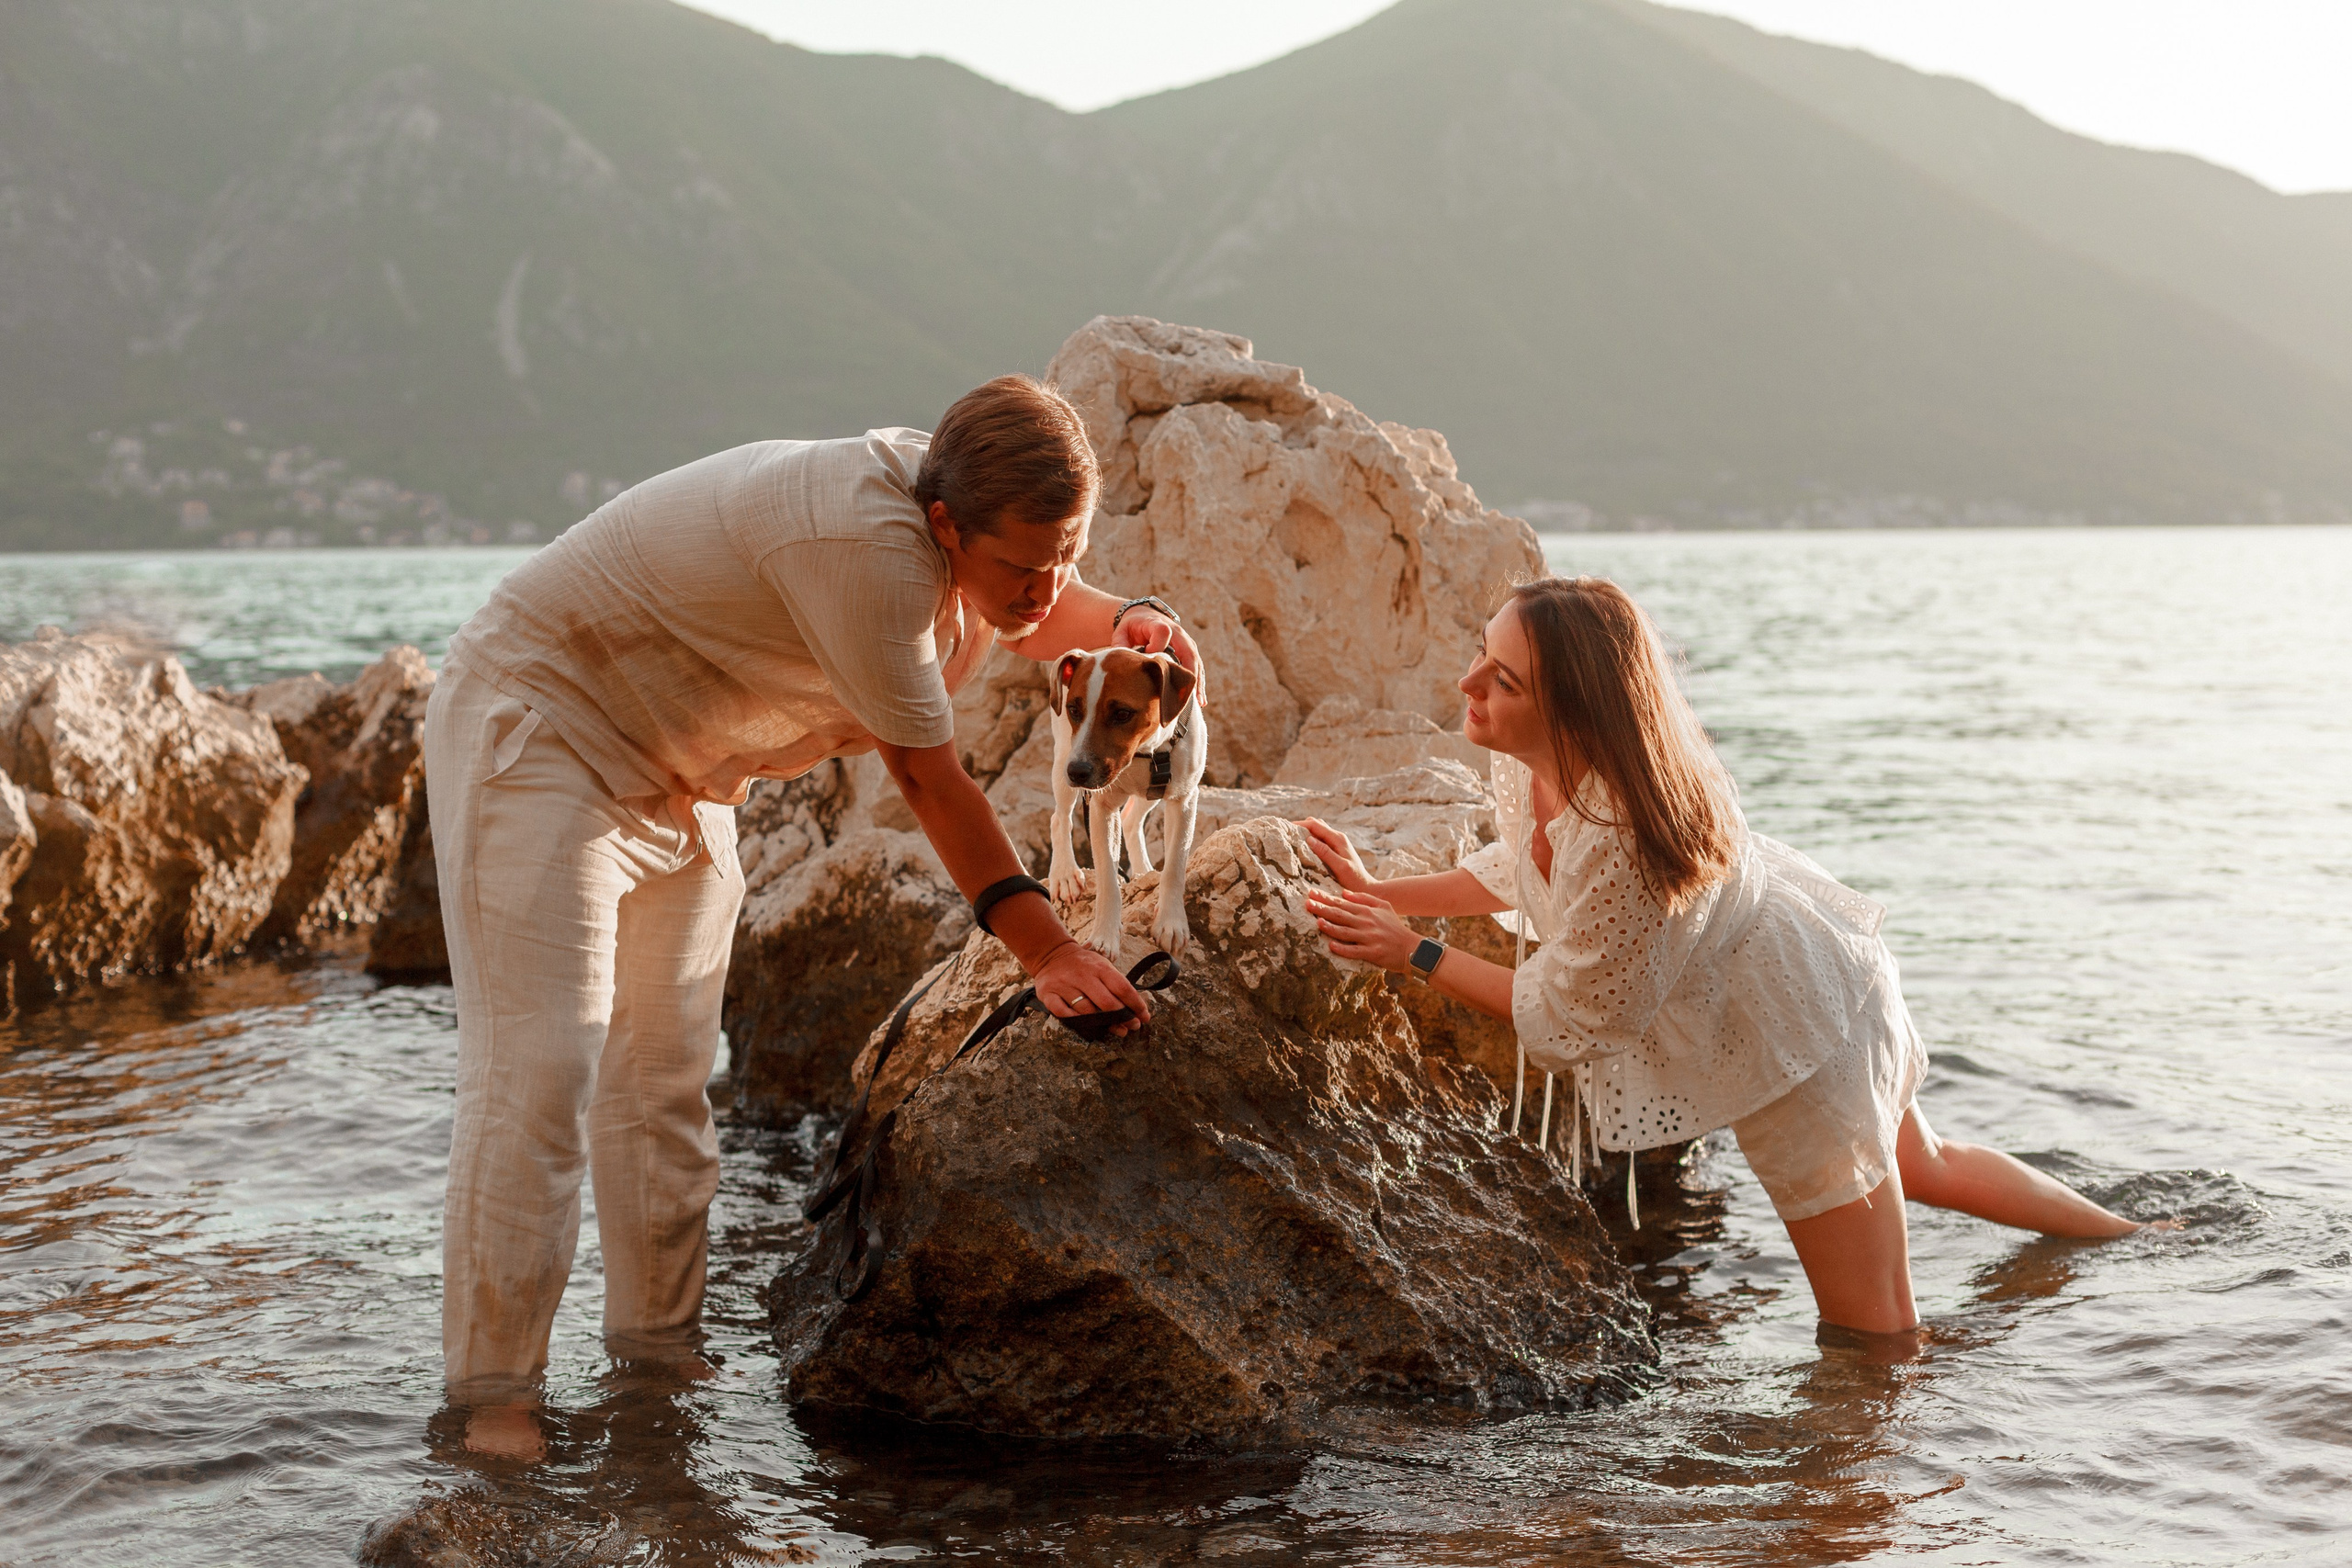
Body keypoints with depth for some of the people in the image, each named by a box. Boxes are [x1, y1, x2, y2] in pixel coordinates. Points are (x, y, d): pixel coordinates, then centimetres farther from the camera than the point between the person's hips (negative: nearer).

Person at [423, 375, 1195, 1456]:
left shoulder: (991, 535, -5)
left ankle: (657, 1346, 20)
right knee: (540, 1066, -15)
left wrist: (1128, 623, -7)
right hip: (542, 730, -9)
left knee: (663, 1077, 11)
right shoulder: (866, 543, -33)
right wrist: (1044, 950, -21)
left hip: (678, 782, 9)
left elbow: (1042, 619, 18)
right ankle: (493, 1389, -9)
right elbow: (924, 773, -27)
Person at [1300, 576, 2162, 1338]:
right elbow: (1515, 870, 6)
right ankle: (2134, 1238, 55)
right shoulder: (1529, 757, -18)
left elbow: (1570, 1019, -26)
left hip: (1792, 1021, -9)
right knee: (1919, 1163, 34)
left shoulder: (1623, 845, -43)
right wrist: (1379, 892, 0)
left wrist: (1414, 955, -21)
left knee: (1874, 1332, 3)